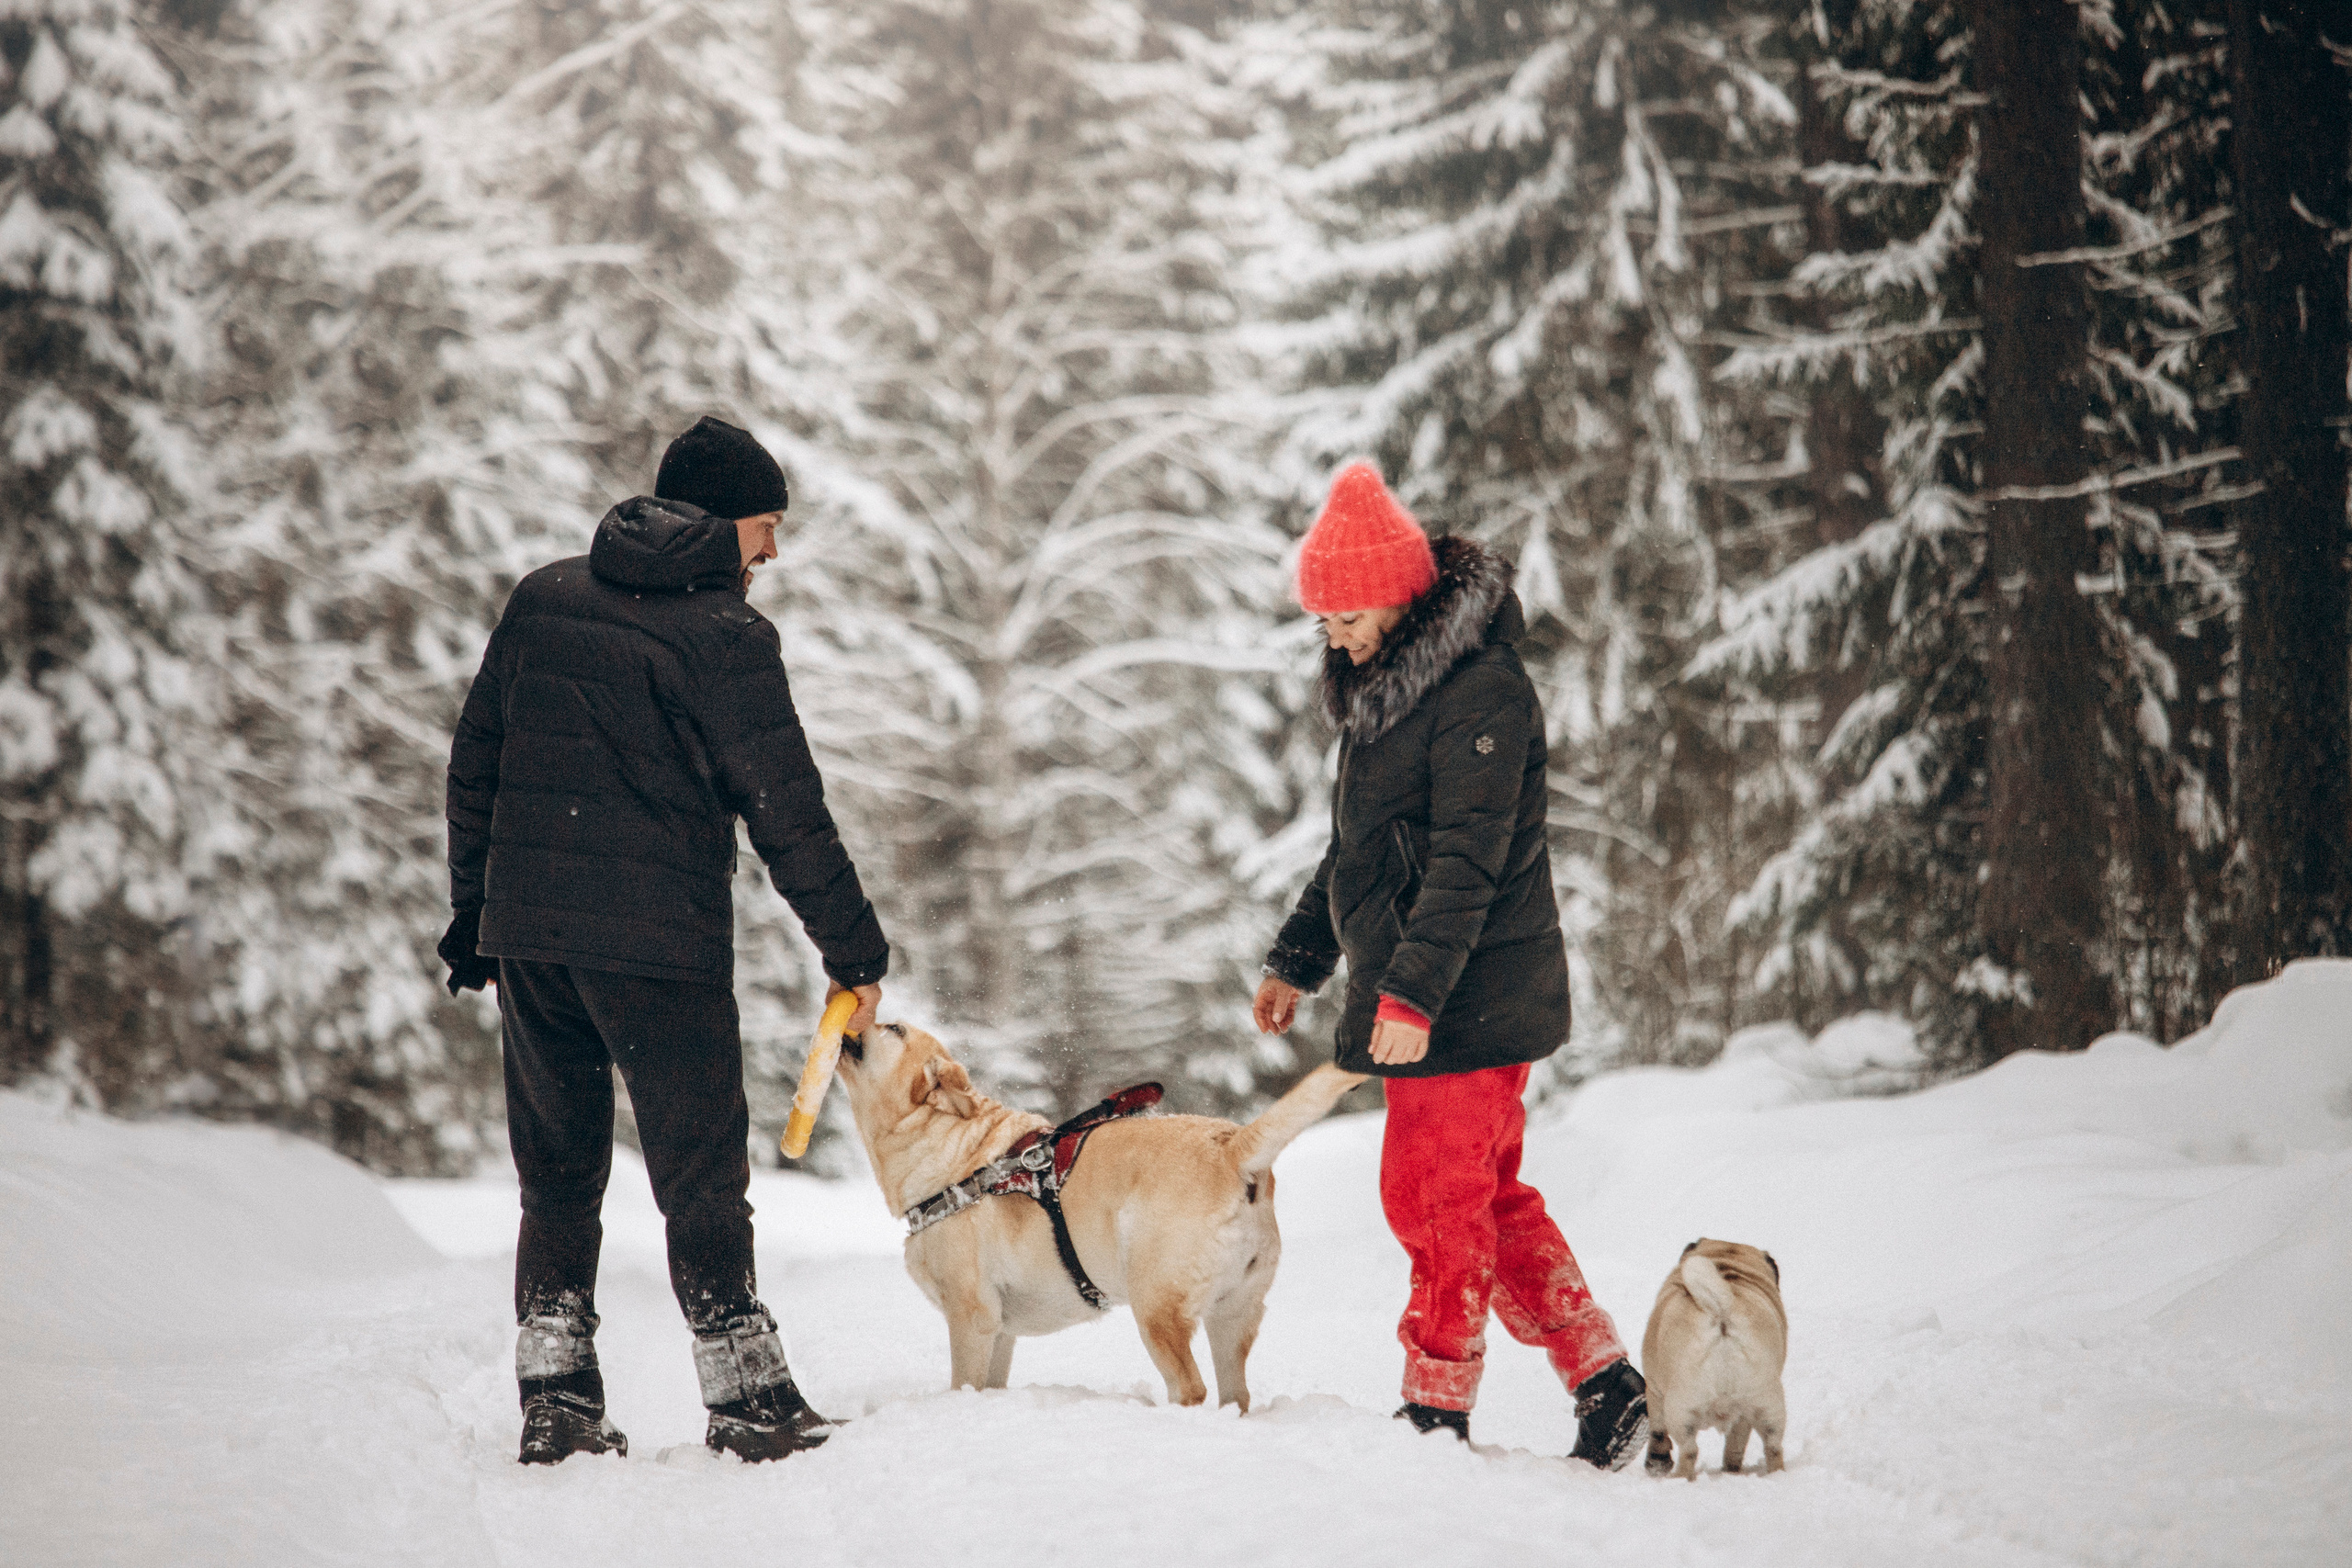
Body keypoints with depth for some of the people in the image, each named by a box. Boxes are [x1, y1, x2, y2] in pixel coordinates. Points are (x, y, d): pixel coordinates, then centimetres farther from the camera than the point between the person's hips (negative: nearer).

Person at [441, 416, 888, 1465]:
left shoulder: (541, 599, 11)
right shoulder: (725, 634, -8)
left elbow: (474, 764, 14)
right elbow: (786, 810, -8)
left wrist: (475, 912, 20)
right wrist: (854, 953, -1)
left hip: (525, 931, 5)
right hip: (658, 944, -5)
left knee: (556, 1174, 13)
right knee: (703, 1179, 2)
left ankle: (554, 1401, 11)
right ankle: (747, 1398, 3)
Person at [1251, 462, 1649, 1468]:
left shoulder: (1480, 692, -16)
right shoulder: (1383, 689, 15)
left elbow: (1467, 863, -23)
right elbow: (1355, 851, 25)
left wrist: (1411, 993, -29)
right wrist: (1297, 962, 22)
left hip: (1471, 997, -10)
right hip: (1405, 996, 10)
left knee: (1436, 1197, -6)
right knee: (1487, 1200, 13)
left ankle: (1437, 1411, 2)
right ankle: (1607, 1382, 18)